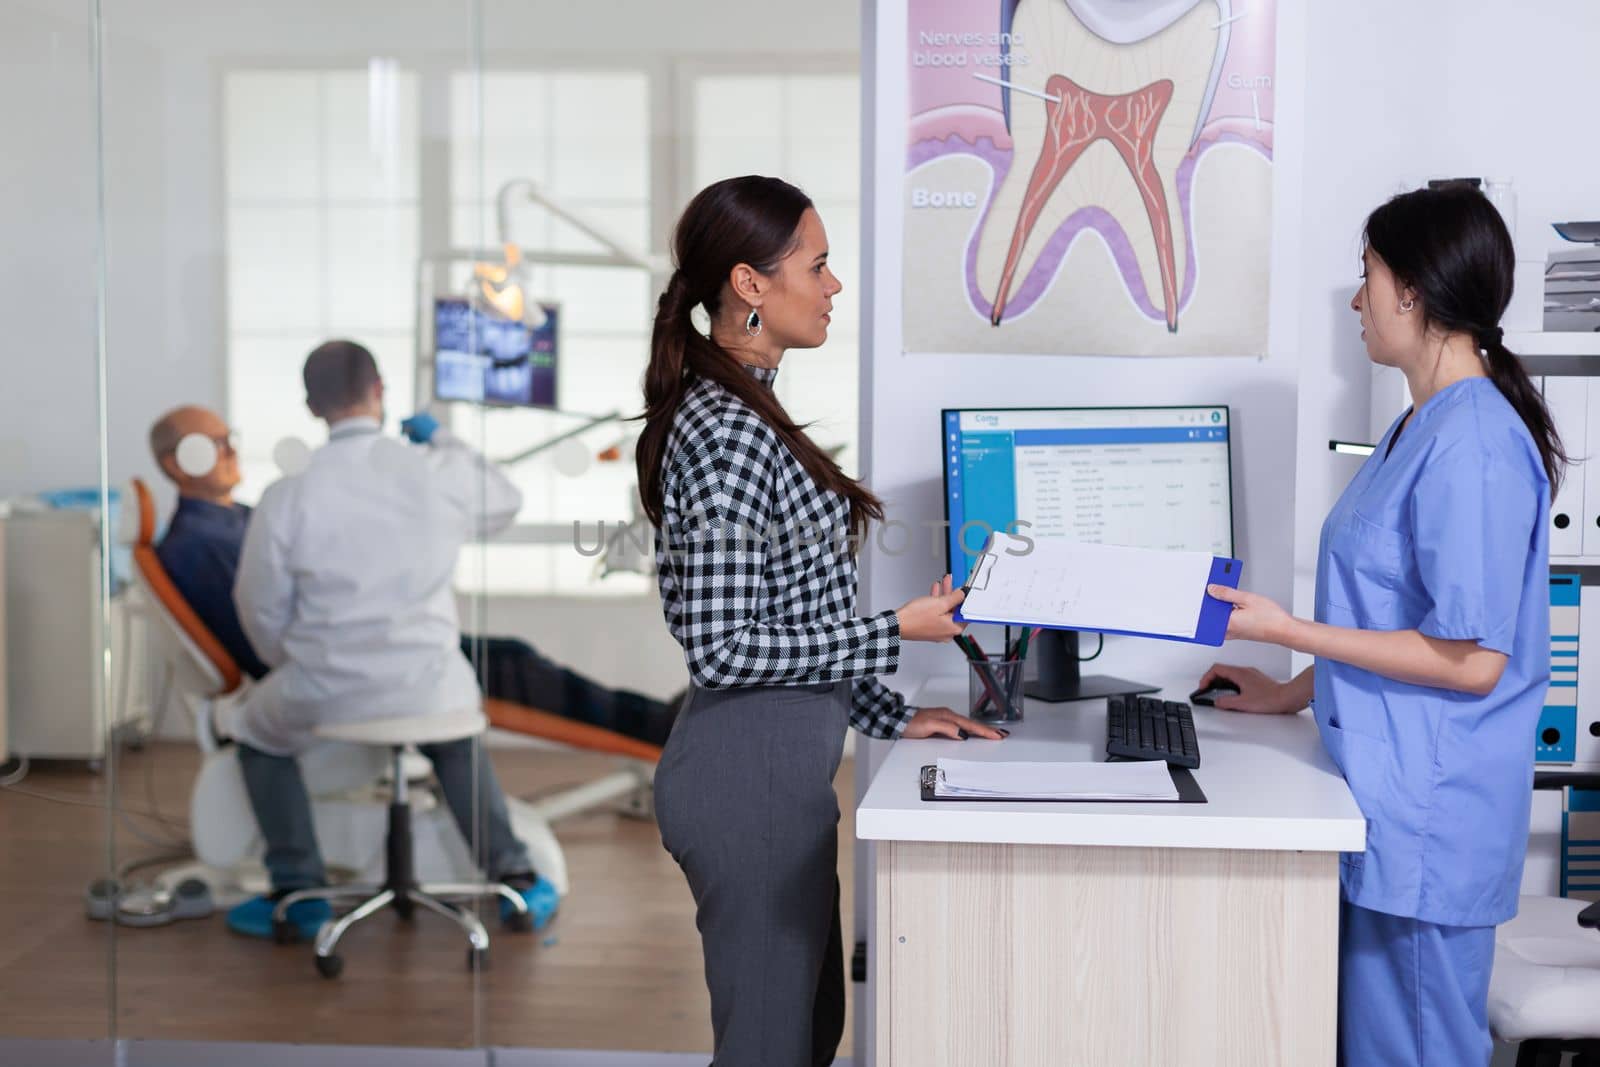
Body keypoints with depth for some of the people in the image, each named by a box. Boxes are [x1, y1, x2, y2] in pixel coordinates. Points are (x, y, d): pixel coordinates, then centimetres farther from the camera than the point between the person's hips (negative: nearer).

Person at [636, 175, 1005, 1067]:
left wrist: (888, 717, 13)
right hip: (749, 771, -10)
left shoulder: (745, 411, 12)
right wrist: (898, 632, -15)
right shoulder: (722, 432, -19)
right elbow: (723, 646, -22)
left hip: (782, 764, 10)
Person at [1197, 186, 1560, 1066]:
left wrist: (1287, 631, -19)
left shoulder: (1472, 443, -20)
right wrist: (1291, 694, 19)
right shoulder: (1425, 426, 12)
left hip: (1429, 820, -10)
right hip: (1387, 796, 10)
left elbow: (1470, 658, -21)